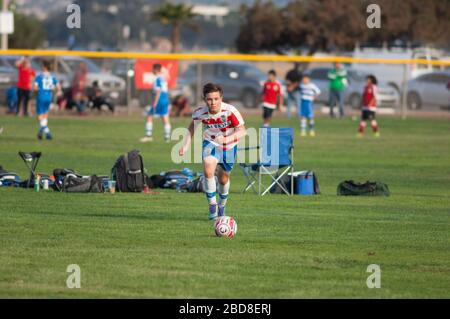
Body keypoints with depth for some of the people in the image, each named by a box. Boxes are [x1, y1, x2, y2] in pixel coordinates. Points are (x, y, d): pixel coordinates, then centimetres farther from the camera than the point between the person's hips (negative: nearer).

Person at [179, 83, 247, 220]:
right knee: (208, 170, -27)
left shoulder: (230, 111, -29)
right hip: (211, 143, 0)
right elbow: (192, 127, 0)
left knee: (223, 178, 13)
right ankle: (212, 206, -14)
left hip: (229, 146, 0)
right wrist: (186, 144, -10)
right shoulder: (200, 113, -21)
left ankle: (222, 206, 43)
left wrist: (226, 139, -43)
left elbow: (242, 131, -28)